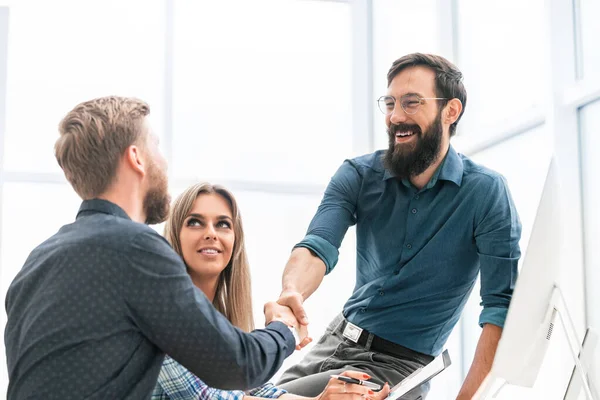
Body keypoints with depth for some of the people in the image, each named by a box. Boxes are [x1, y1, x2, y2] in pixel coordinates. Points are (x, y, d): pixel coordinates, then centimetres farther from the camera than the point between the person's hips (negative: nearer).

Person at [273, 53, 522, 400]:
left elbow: (501, 307, -17)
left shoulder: (485, 192, -14)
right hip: (335, 341, 5)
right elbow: (318, 246, -17)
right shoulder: (358, 176, -2)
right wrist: (291, 293, -41)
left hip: (397, 364, -5)